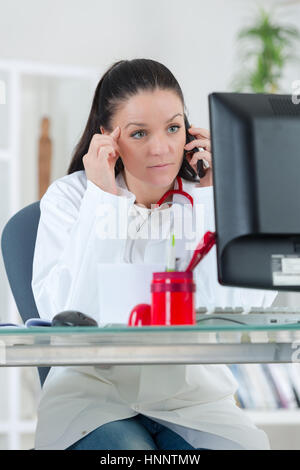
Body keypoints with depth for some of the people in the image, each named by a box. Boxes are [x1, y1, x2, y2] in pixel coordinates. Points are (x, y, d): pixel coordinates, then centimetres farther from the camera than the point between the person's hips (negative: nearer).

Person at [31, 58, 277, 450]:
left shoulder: (207, 197, 1)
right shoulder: (69, 195, -2)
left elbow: (241, 315, -14)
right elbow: (67, 321, -17)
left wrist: (213, 196, -12)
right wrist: (103, 200, -17)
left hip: (193, 395, 2)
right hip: (94, 392, -2)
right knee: (130, 449, -32)